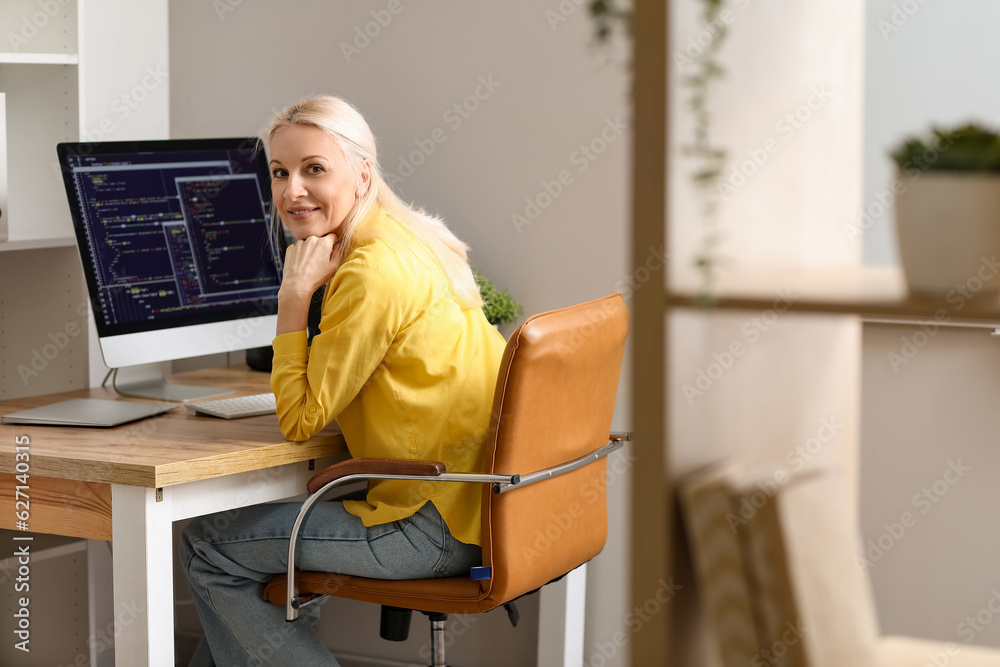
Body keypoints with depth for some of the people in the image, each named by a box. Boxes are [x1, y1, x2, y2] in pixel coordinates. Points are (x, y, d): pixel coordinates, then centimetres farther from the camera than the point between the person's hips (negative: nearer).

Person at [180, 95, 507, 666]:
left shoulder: (374, 271, -20)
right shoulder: (406, 241, 10)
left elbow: (301, 418, -14)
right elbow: (334, 394, 19)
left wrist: (295, 293, -13)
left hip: (436, 526, -10)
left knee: (208, 549, -1)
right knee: (248, 520, 26)